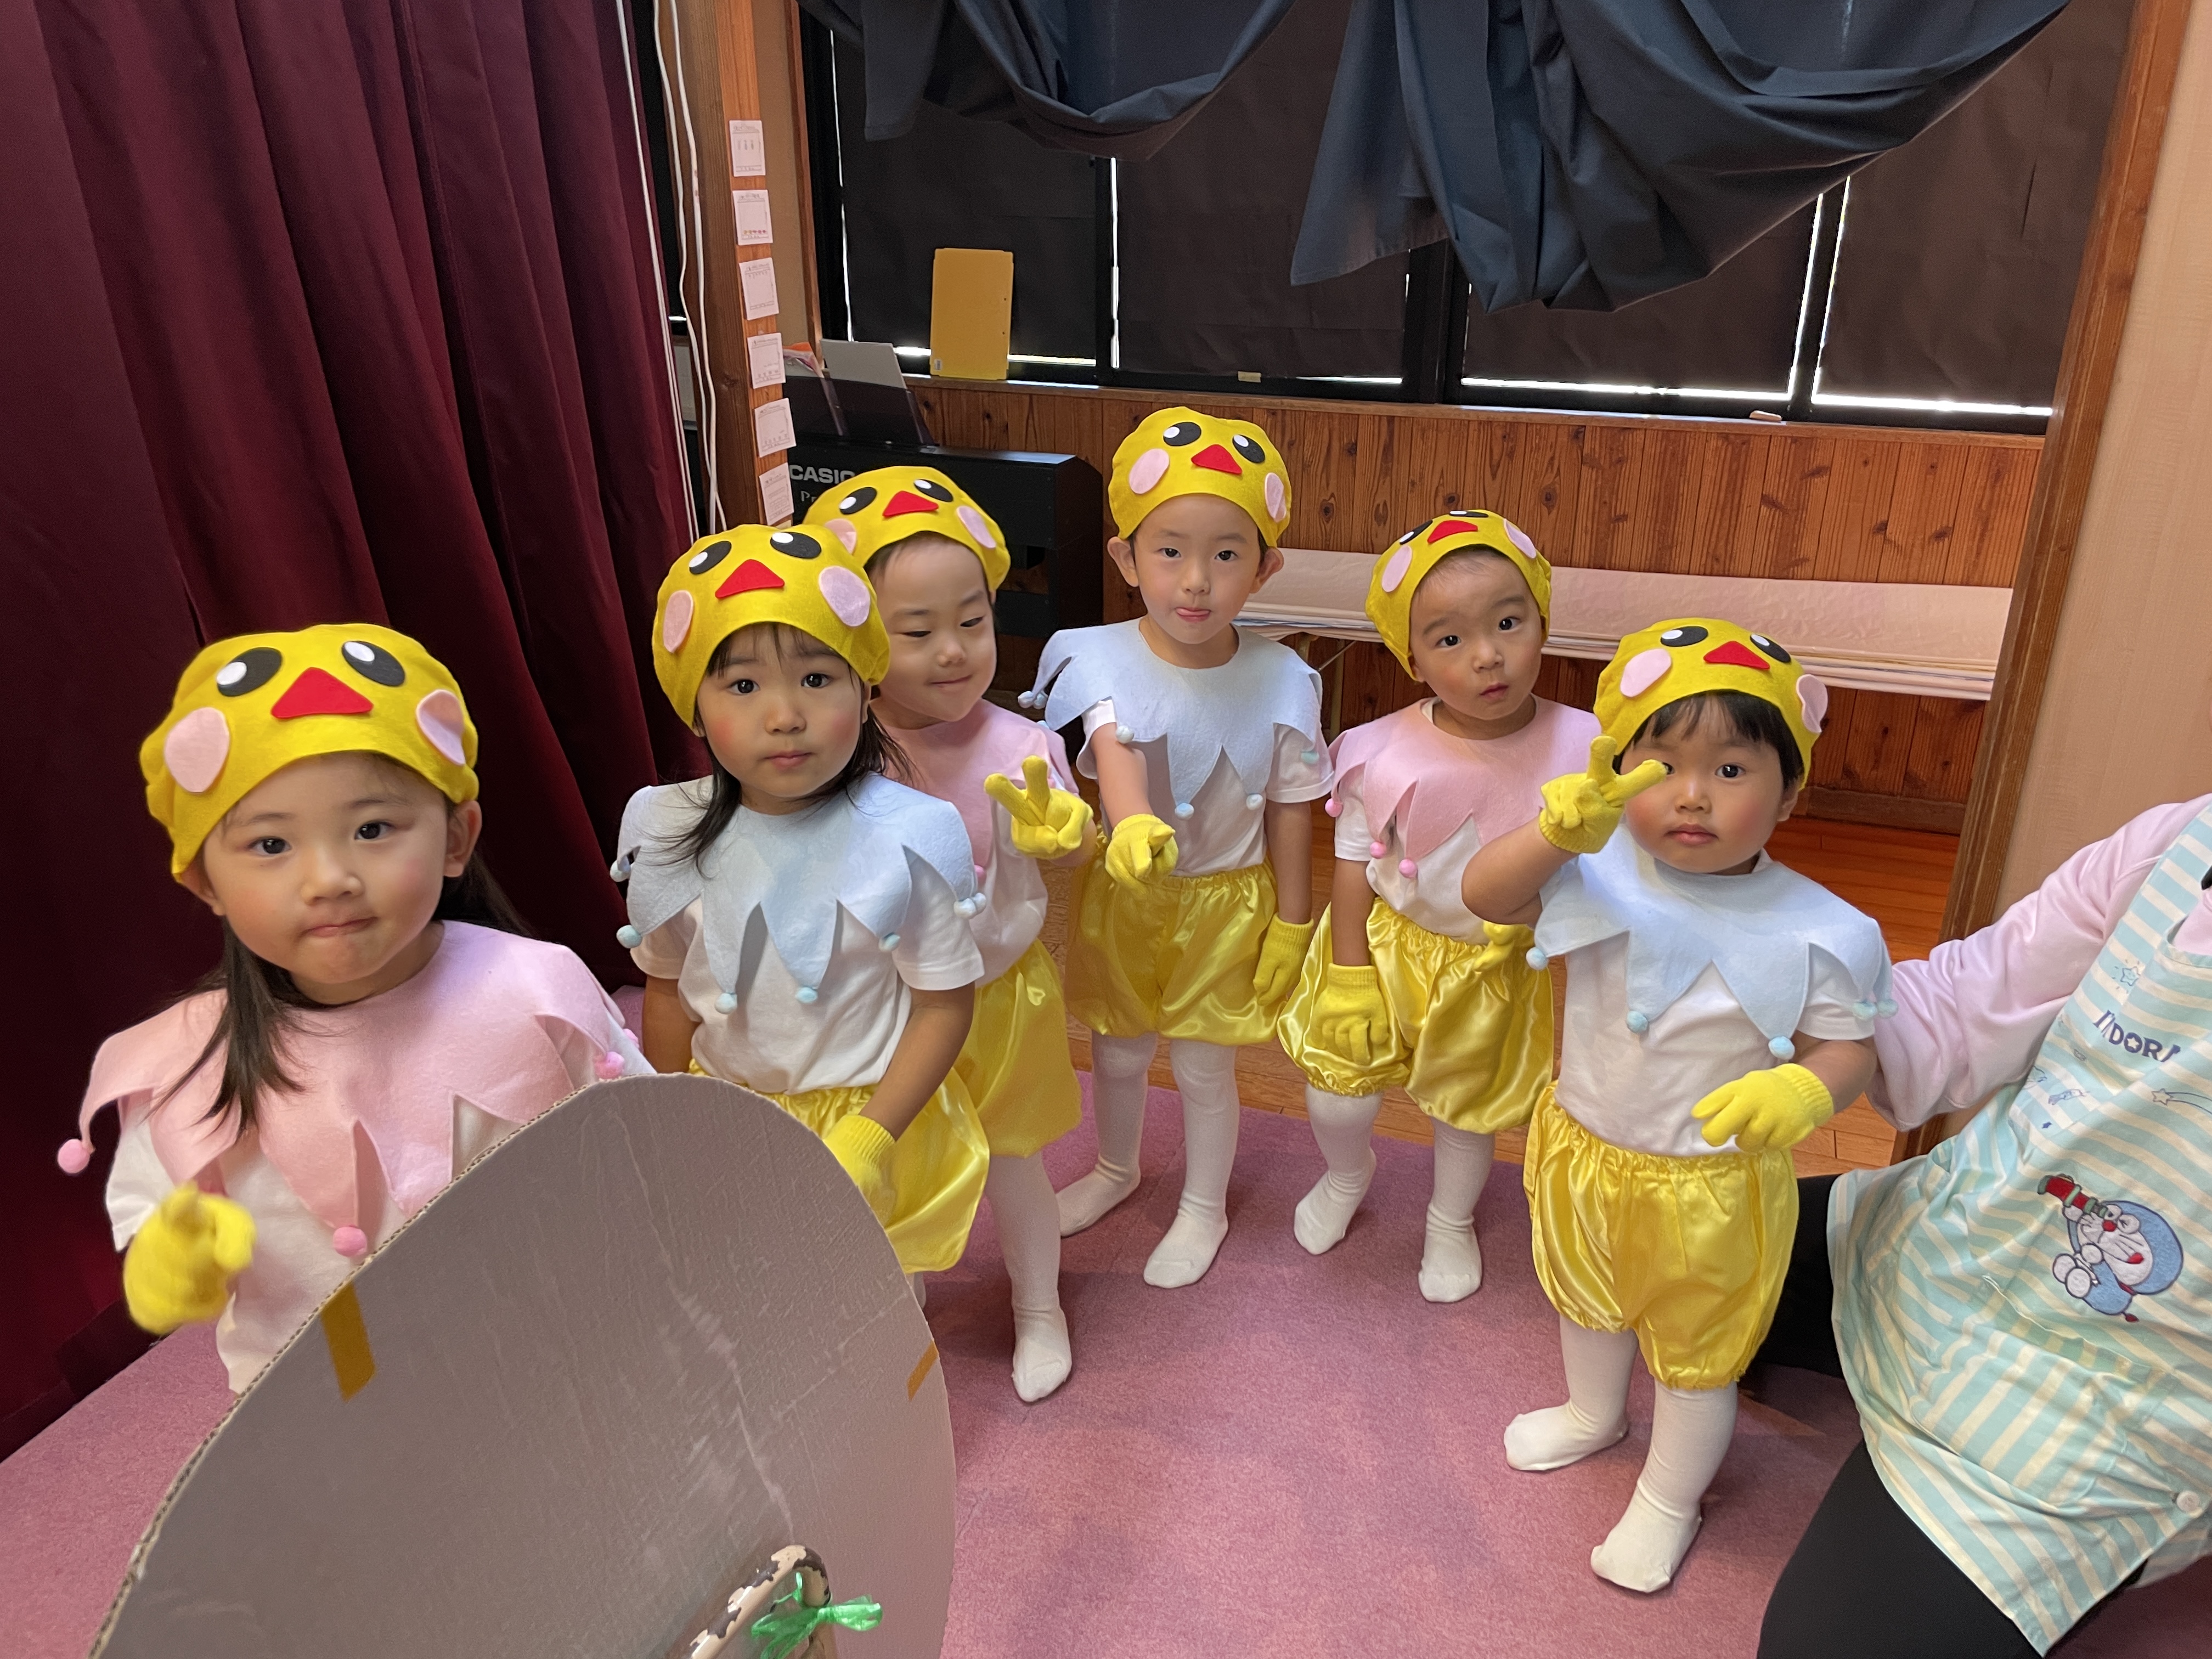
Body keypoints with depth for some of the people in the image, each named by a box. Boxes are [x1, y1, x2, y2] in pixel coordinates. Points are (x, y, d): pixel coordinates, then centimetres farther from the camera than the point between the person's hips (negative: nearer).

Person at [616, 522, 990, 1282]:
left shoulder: (908, 838, -21)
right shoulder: (671, 834, -10)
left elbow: (945, 1004, -13)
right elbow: (668, 988, 4)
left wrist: (870, 1139, -19)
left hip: (872, 1113, -3)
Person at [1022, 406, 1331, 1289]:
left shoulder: (1279, 682, -15)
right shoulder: (1103, 660, -18)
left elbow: (1290, 812, -6)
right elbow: (1113, 750, -37)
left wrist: (1291, 927, 0)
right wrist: (1130, 825, -59)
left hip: (1225, 906, -1)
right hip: (1119, 896, 1)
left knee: (1204, 1067, 14)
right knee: (1118, 1053, 22)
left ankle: (1203, 1209, 41)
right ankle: (1116, 1168, 53)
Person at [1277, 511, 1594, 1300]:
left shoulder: (1580, 752, -21)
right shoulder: (1385, 756, -22)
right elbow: (1354, 869, -10)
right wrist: (1348, 982, -8)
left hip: (1503, 971, 1)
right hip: (1391, 948, 0)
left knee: (1467, 1106, 22)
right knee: (1337, 1087, 9)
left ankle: (1451, 1221, 54)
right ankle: (1347, 1176, 48)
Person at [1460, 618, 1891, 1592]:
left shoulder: (1815, 934, -22)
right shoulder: (1599, 873, -17)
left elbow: (1849, 1046, -12)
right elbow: (1483, 896, -24)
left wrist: (1803, 1090, -35)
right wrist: (1557, 832, -41)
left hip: (1709, 1192, -3)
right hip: (1581, 1154, 4)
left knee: (1696, 1357, 20)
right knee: (1585, 1303, 31)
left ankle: (1669, 1498, 49)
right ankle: (1593, 1413, 63)